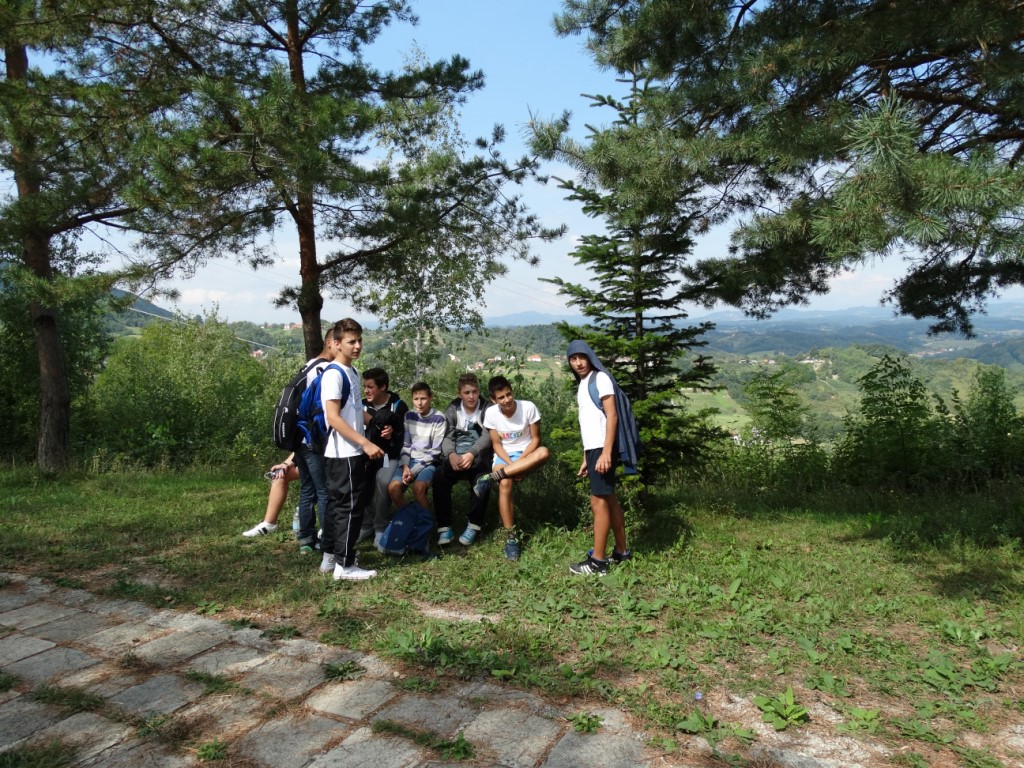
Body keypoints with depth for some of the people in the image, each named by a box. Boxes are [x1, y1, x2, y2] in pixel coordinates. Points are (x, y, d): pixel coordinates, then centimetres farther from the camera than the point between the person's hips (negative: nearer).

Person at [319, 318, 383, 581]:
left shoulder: (352, 372, 13)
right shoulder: (334, 374, -16)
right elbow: (333, 417, -22)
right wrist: (366, 443, -24)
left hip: (350, 452, 9)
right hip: (344, 453, -9)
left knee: (337, 504, 15)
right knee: (350, 506, -4)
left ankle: (330, 557, 25)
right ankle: (344, 565, 3)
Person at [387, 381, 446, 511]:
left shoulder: (439, 418, -10)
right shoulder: (409, 415, 4)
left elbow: (435, 451, -10)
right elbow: (405, 444, 6)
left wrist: (414, 471, -15)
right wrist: (405, 466, -12)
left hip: (429, 462, -4)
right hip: (410, 460, 4)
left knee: (418, 488, -32)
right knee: (393, 487, -22)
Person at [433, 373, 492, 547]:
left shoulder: (487, 409, 1)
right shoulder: (452, 410, 7)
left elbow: (487, 436, -12)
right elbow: (447, 437, -3)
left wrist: (471, 454, -31)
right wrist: (451, 454, -28)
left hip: (479, 458, -2)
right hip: (456, 457, 2)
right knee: (439, 478, -27)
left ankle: (474, 525, -15)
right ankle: (444, 527, -21)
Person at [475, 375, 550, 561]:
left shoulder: (528, 407, -14)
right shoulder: (491, 413, -9)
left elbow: (535, 439, -8)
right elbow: (496, 445, -4)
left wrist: (520, 460, -19)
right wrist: (511, 464, -20)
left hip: (526, 455, 0)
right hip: (504, 456, 0)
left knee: (543, 452, -35)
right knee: (505, 484, -33)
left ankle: (491, 478, -32)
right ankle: (511, 537, -21)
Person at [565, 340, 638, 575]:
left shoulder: (601, 379, -9)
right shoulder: (582, 384, 18)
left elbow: (612, 416, -16)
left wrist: (606, 452, -24)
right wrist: (585, 457, 18)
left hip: (602, 448, -9)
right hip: (592, 449, 9)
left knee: (598, 501, -7)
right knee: (609, 499, 14)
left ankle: (597, 561, -3)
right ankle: (621, 551, 24)